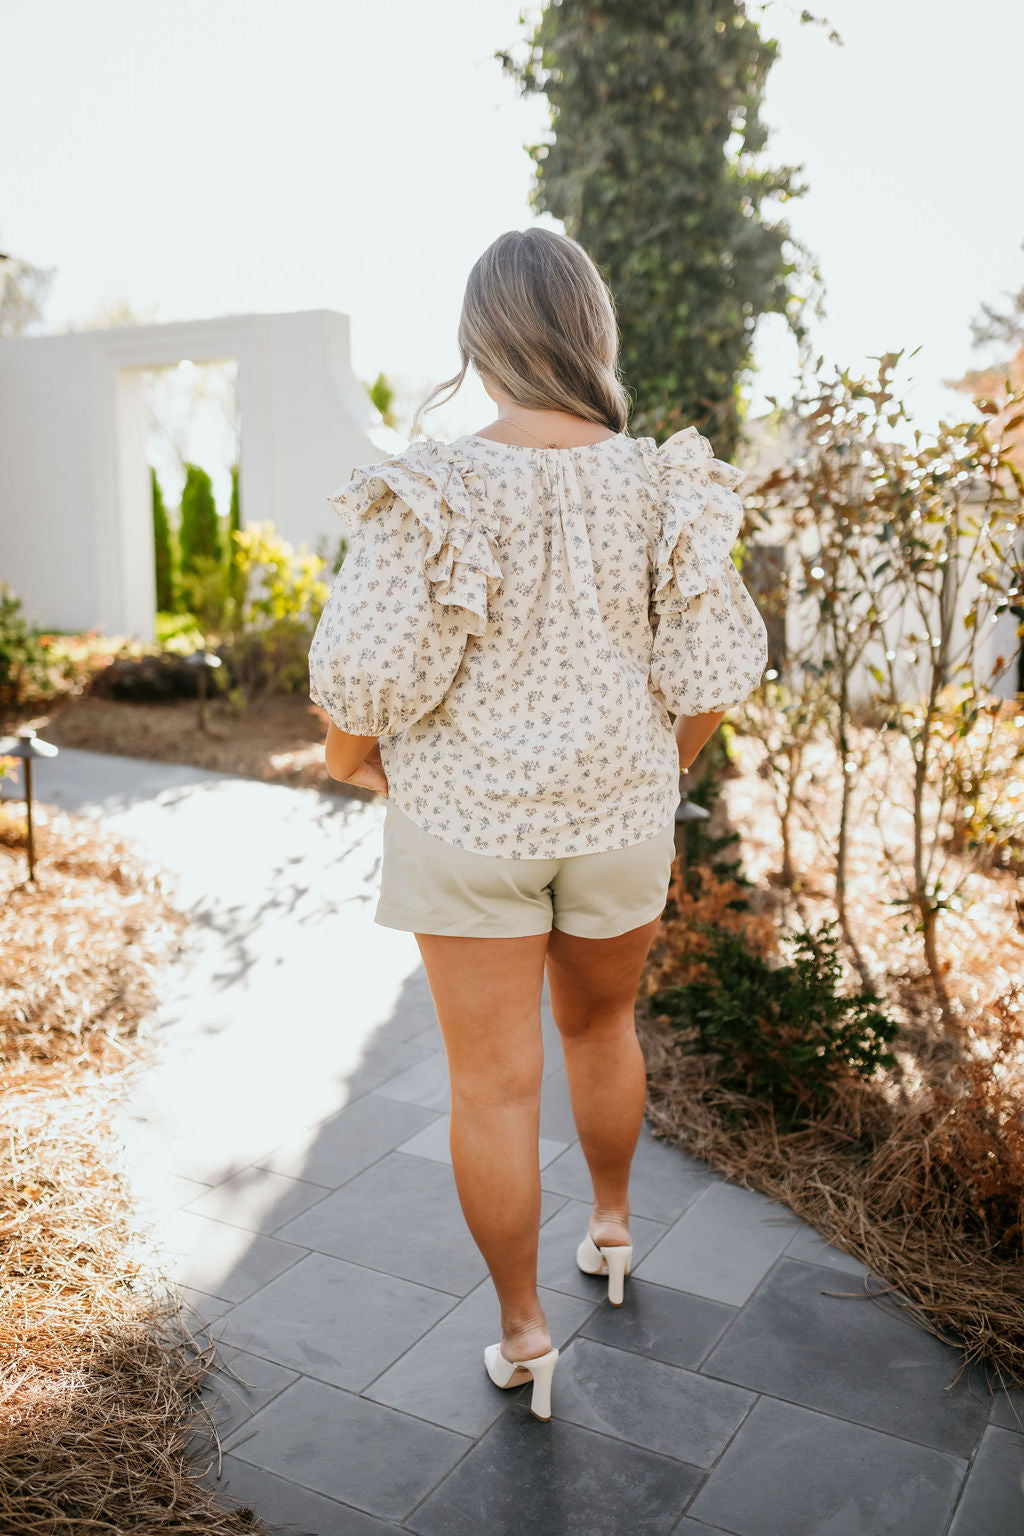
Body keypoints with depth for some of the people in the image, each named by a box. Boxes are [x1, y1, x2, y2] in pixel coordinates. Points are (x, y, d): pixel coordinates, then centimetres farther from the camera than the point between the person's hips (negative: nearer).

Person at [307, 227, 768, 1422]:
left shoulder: (431, 491, -16)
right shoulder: (663, 484, -8)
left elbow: (368, 673, -18)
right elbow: (712, 671, -6)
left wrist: (349, 754, 4)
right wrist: (662, 771, 12)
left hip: (470, 818, -3)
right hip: (618, 812, 3)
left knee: (494, 1082, 10)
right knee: (601, 1024, 28)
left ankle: (522, 1332, 25)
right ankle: (611, 1223, 47)